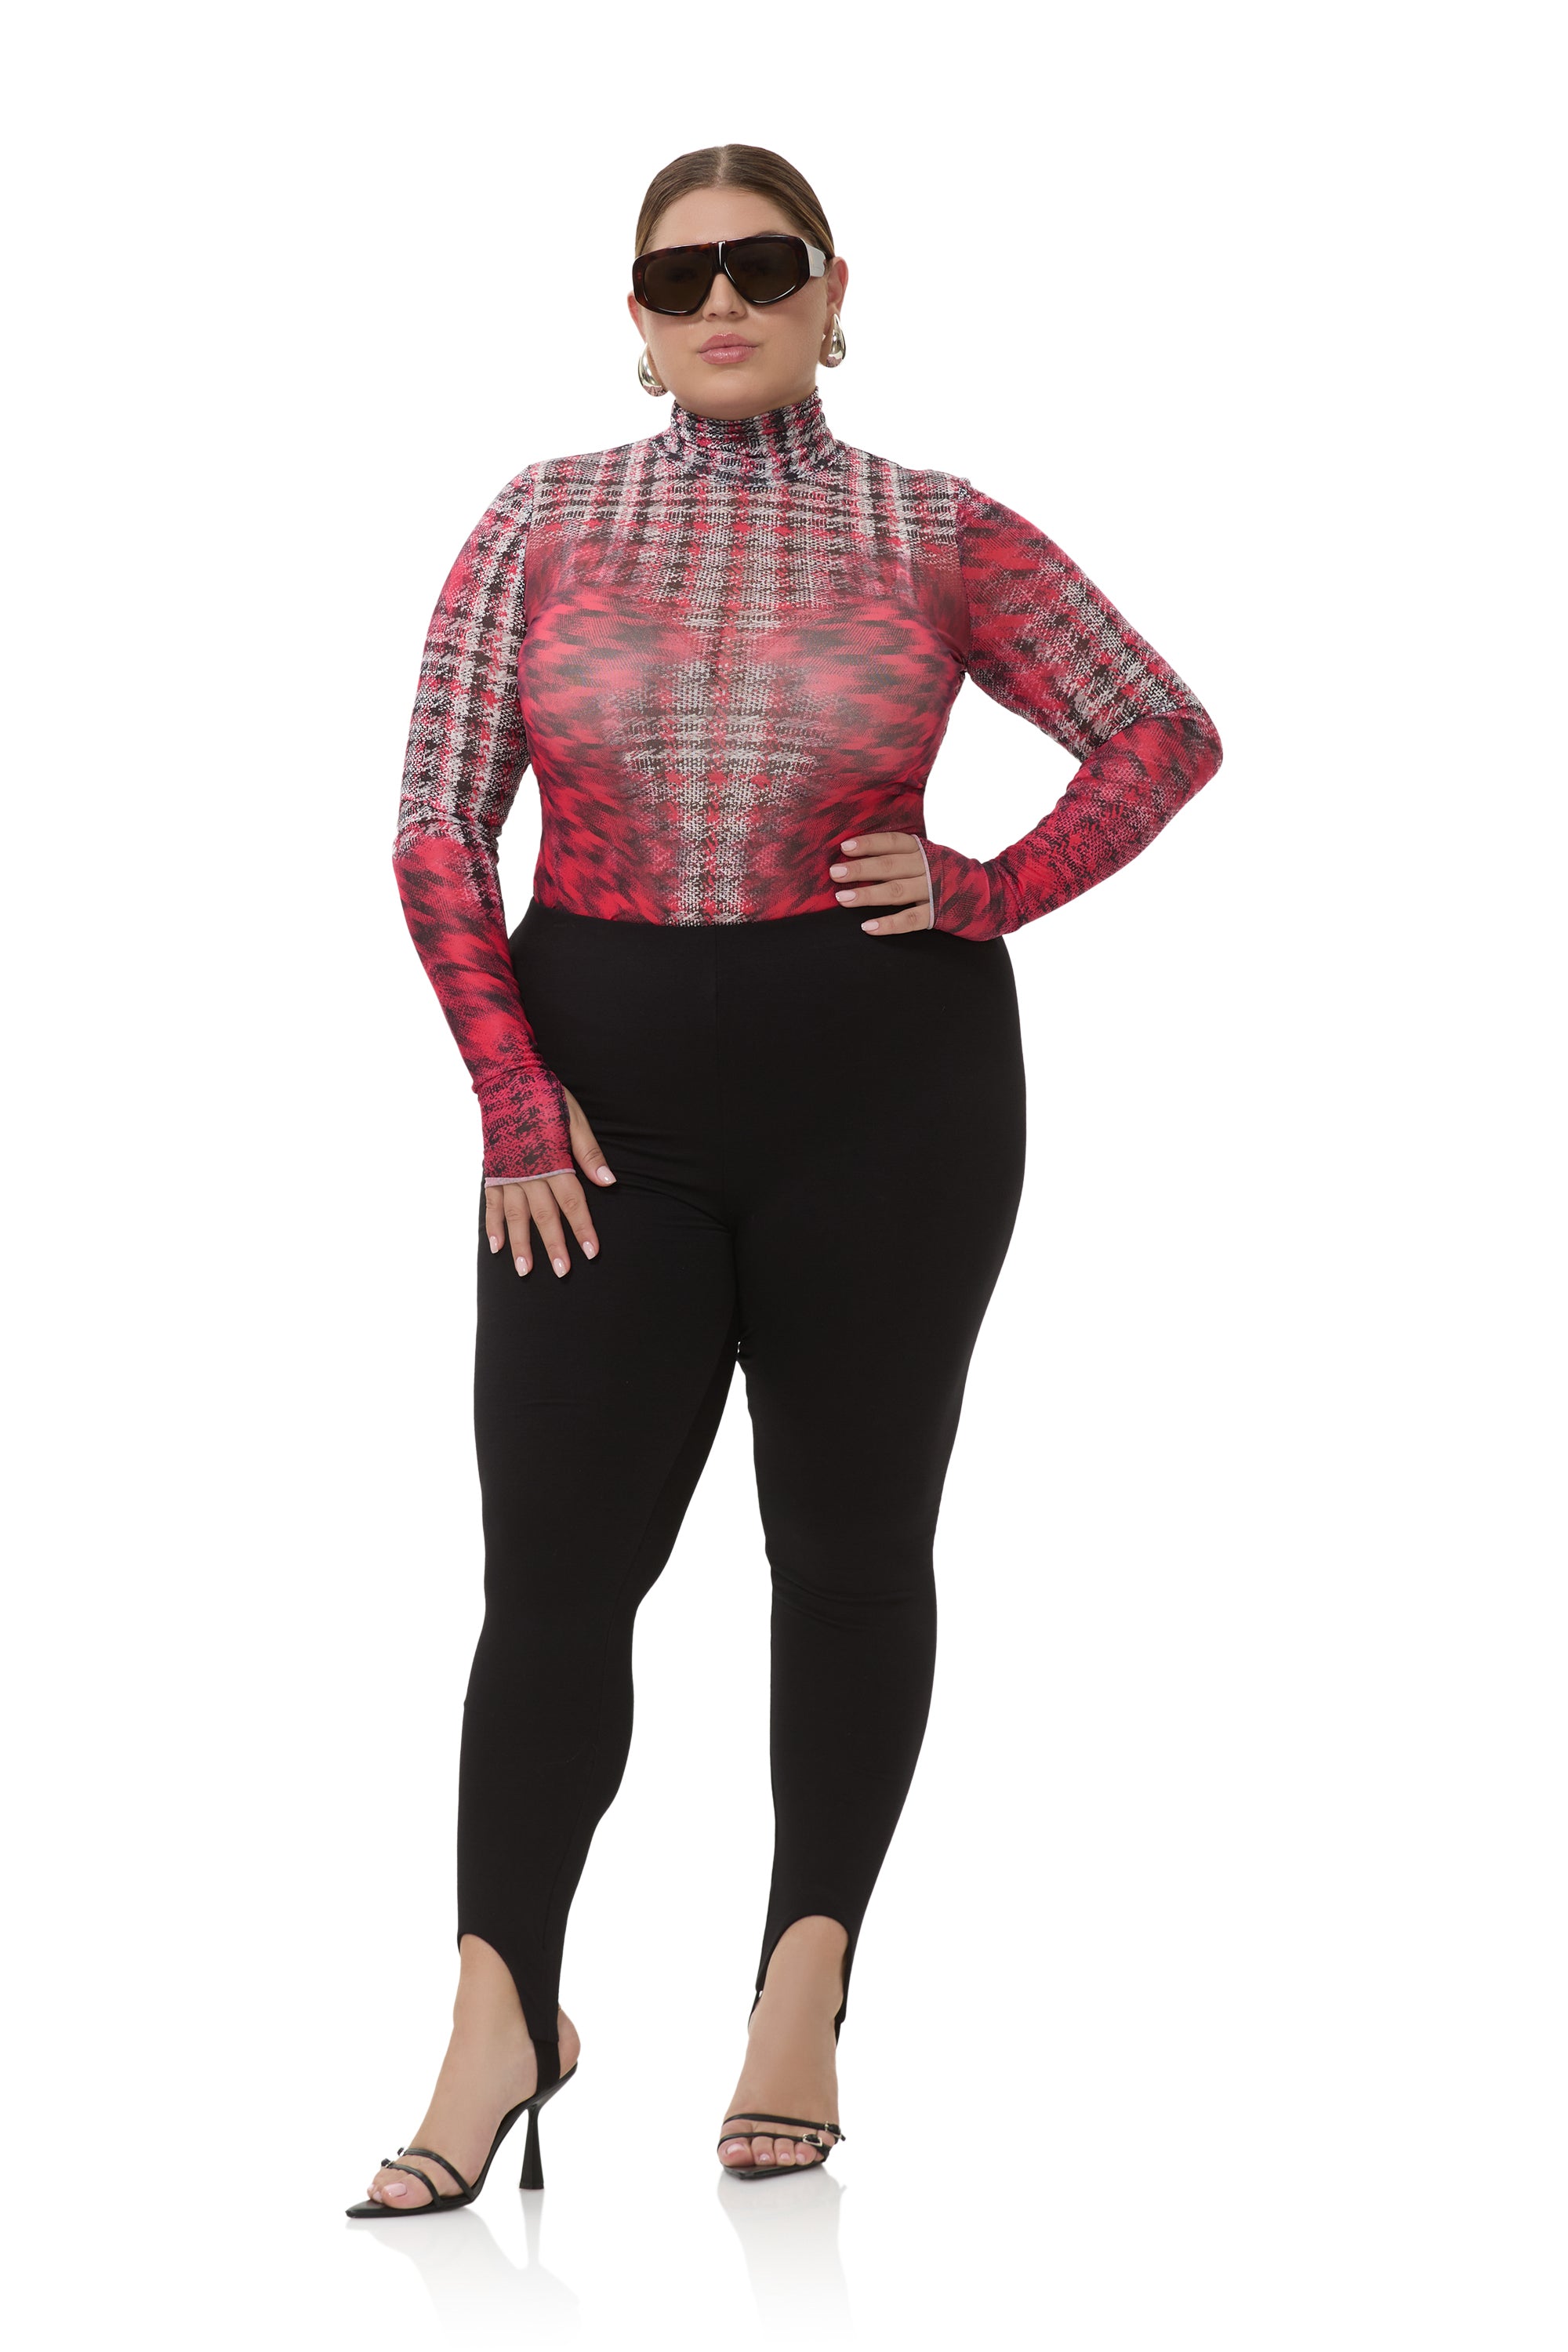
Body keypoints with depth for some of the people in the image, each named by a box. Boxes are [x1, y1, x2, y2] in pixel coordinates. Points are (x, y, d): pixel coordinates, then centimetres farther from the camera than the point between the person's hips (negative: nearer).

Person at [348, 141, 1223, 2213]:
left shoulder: (939, 537, 2)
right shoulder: (543, 524, 4)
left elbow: (1166, 736, 6)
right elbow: (441, 825, 2)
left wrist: (996, 894, -4)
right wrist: (514, 1094, -5)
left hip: (888, 1084, 0)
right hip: (608, 1092, 1)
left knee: (851, 1536, 5)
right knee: (555, 1555, -5)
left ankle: (805, 2000, 13)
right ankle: (501, 2020, -4)